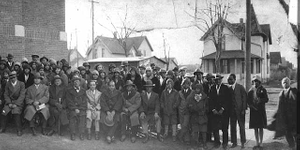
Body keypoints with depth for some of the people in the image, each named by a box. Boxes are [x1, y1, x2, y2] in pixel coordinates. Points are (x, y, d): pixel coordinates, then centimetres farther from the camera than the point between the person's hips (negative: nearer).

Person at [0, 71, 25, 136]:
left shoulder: (21, 84, -3)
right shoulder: (7, 84, 9)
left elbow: (22, 95, -9)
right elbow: (6, 95, 6)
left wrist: (16, 104, -17)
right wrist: (9, 103, -9)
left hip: (18, 102, -4)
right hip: (10, 102, 4)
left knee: (16, 113, -29)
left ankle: (19, 130, -16)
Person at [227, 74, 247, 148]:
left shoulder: (240, 87, -4)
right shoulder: (229, 88, 8)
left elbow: (244, 98, -5)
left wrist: (244, 109, -10)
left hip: (240, 110, -4)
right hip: (232, 111, 4)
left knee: (241, 126, 3)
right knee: (232, 127, 6)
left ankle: (243, 142, 15)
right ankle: (234, 142, 16)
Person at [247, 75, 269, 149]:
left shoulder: (263, 90, 1)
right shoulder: (251, 90, 8)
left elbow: (266, 99, -4)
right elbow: (248, 100, 7)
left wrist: (260, 100, -22)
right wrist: (251, 106, -8)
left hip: (261, 111, -3)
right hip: (253, 110, 3)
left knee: (260, 128, 0)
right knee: (255, 128, 8)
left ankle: (260, 144, 7)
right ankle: (257, 143, 17)